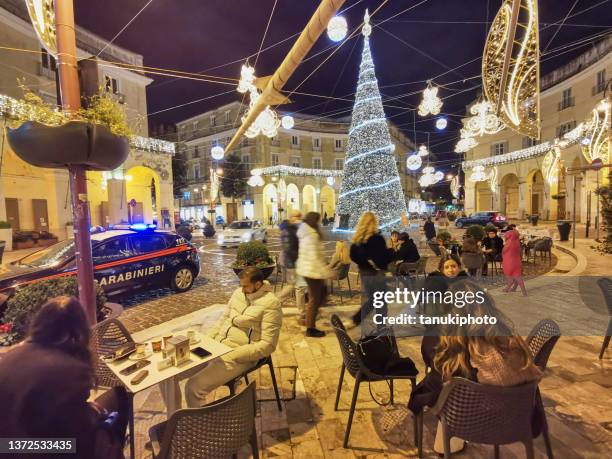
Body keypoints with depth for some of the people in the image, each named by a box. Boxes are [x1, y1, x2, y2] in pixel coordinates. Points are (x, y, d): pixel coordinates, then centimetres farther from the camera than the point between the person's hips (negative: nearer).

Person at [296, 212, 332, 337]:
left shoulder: (306, 234, 10)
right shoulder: (311, 236, -21)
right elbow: (315, 257, -25)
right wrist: (327, 272, -19)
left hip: (308, 269, 10)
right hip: (312, 270, -10)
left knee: (322, 293, 20)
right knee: (314, 299, 2)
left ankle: (309, 317, 25)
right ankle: (310, 329, 15)